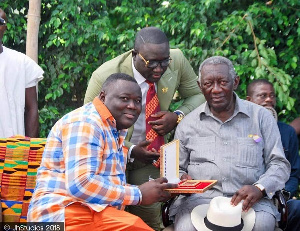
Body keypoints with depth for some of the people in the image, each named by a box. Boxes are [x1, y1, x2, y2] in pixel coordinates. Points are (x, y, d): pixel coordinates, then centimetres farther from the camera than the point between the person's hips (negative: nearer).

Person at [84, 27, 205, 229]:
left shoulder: (177, 61, -15)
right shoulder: (105, 76, -24)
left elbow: (198, 95, 1)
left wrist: (178, 117, -19)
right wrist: (130, 151, -27)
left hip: (151, 155, 3)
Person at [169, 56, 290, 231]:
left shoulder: (261, 117, 8)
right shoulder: (188, 123, 12)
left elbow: (279, 164, 6)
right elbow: (177, 169, 18)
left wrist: (259, 189, -14)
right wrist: (181, 179, -7)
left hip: (248, 199, 0)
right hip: (199, 197, 0)